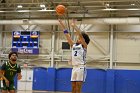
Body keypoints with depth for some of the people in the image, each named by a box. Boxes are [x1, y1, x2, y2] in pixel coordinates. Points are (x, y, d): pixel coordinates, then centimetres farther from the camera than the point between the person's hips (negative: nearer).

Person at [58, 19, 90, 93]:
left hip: (81, 68, -6)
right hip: (74, 68, 6)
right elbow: (67, 34, 14)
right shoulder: (73, 45, 17)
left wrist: (74, 26, -11)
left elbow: (80, 35, -11)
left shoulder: (84, 46, 3)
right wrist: (61, 23, 11)